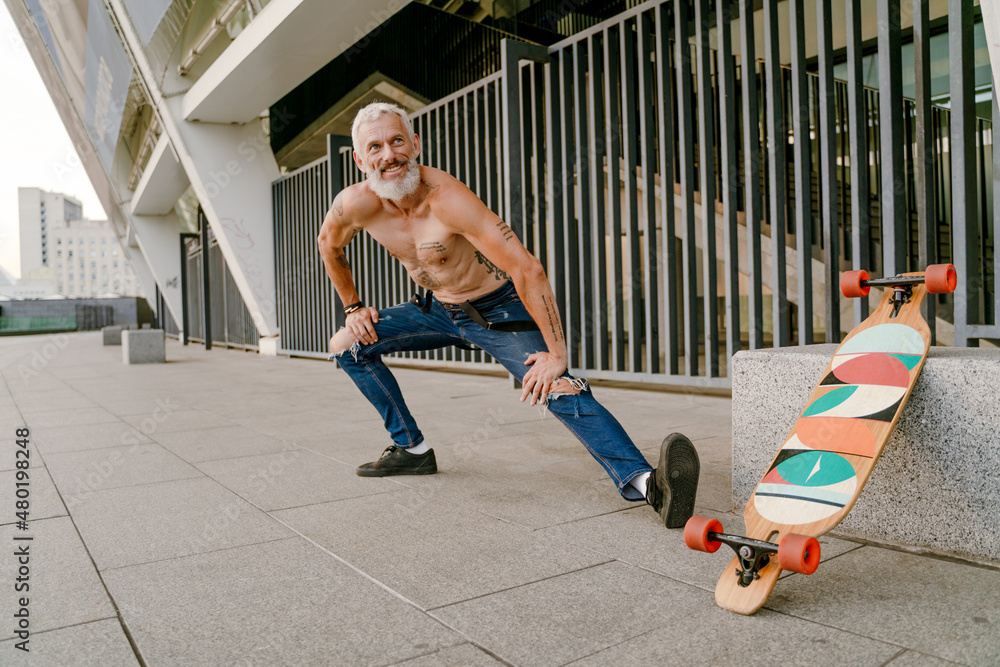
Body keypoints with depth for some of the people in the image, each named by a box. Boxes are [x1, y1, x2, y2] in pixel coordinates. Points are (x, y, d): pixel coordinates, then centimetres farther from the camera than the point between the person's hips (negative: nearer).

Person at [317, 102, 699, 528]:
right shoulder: (356, 204, -15)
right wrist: (353, 307, 13)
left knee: (559, 388, -30)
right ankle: (412, 449, 12)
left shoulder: (447, 199, -31)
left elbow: (527, 270, -34)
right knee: (346, 344, 4)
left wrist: (557, 354, -34)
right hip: (439, 310, 7)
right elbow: (329, 244, 11)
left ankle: (642, 482, -42)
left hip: (500, 311, -6)